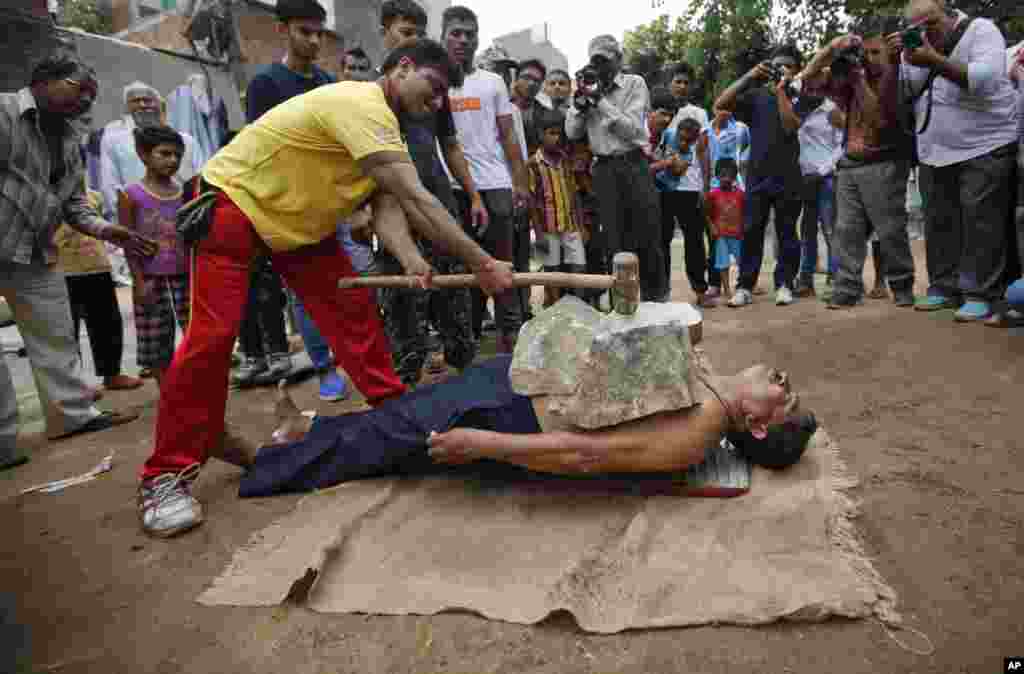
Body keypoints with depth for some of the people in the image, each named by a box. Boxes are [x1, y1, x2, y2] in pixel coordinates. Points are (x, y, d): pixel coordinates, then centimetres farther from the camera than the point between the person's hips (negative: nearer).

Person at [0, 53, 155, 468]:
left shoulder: (69, 140, 12)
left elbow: (74, 204, 11)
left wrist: (106, 231, -5)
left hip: (36, 255, 7)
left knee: (56, 337, 11)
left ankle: (72, 414, 23)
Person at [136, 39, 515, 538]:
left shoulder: (383, 126, 2)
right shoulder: (362, 104, -29)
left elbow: (387, 208, -14)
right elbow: (416, 200, -36)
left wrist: (412, 262, -34)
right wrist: (481, 264, -35)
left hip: (299, 218, 9)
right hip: (233, 203, -9)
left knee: (353, 309, 0)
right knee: (213, 334, -15)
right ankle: (165, 475, -5)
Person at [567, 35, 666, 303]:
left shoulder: (635, 84, 1)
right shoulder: (588, 91, 12)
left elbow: (631, 129, -11)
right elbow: (572, 133, 5)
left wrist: (600, 102, -15)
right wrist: (580, 103, -9)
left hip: (634, 166, -2)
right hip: (604, 170, 3)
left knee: (648, 238, 0)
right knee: (614, 241, 5)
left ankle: (657, 296, 15)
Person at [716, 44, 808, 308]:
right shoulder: (756, 95, 10)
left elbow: (790, 126, -13)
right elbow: (720, 104, -4)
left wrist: (781, 90, -11)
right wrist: (749, 76, -7)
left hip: (788, 177, -1)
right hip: (757, 174, 1)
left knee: (786, 232, 4)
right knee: (751, 231, 0)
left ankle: (784, 284, 11)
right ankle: (745, 286, 4)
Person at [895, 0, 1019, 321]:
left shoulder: (980, 29, -5)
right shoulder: (917, 44, 10)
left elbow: (987, 78, -21)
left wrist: (936, 61, -28)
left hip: (984, 148, -5)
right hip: (934, 153, 6)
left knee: (980, 222, -7)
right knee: (938, 222, 7)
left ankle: (979, 294, -3)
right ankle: (944, 287, 15)